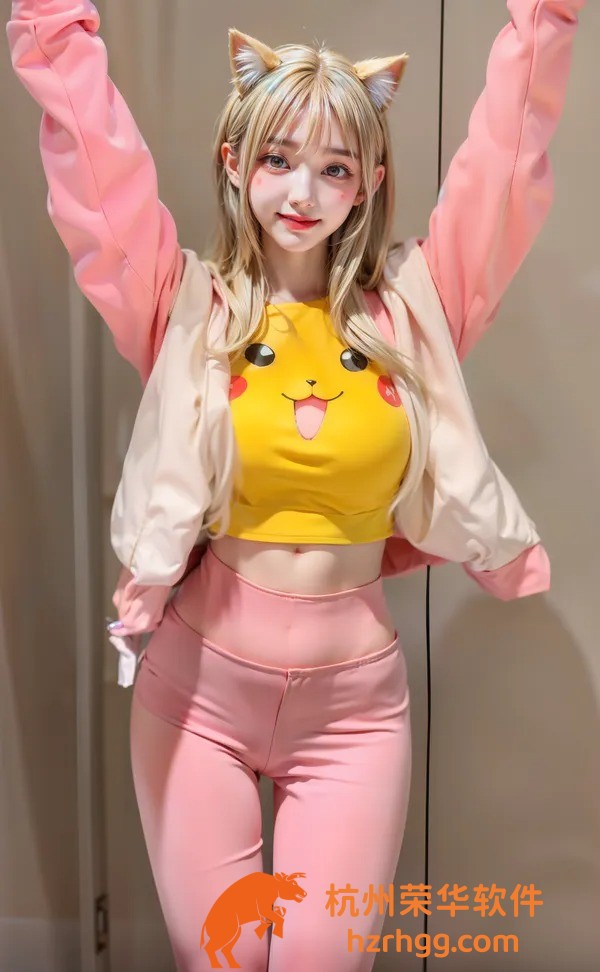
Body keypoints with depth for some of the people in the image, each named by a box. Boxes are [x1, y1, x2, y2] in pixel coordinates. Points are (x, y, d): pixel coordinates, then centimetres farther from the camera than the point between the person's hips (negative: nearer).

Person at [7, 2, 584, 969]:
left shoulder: (409, 313, 0)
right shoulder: (187, 307, -3)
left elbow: (510, 154, 0)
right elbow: (91, 148, -5)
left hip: (357, 698, 1)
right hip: (198, 684, 0)